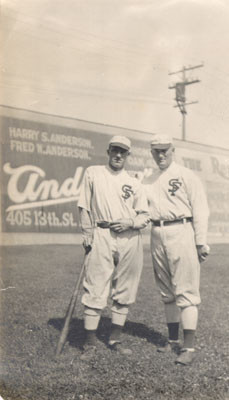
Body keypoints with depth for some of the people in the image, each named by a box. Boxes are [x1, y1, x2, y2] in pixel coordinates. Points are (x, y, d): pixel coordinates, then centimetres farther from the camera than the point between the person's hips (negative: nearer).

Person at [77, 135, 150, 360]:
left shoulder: (134, 183, 13)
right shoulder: (93, 173, 10)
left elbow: (144, 215, 12)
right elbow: (84, 207, 6)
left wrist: (129, 223, -8)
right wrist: (87, 236, -1)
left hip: (130, 239, 3)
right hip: (102, 236, -2)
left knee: (125, 292, 5)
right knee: (95, 291, -8)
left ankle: (115, 340, 17)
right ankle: (90, 344, -1)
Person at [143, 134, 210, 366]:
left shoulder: (186, 176, 1)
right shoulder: (147, 182, 18)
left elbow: (199, 210, -4)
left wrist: (201, 242, -9)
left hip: (181, 233, -6)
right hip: (157, 236, 6)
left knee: (186, 291, -8)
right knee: (167, 292, 12)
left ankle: (189, 347, -6)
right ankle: (173, 340, 23)